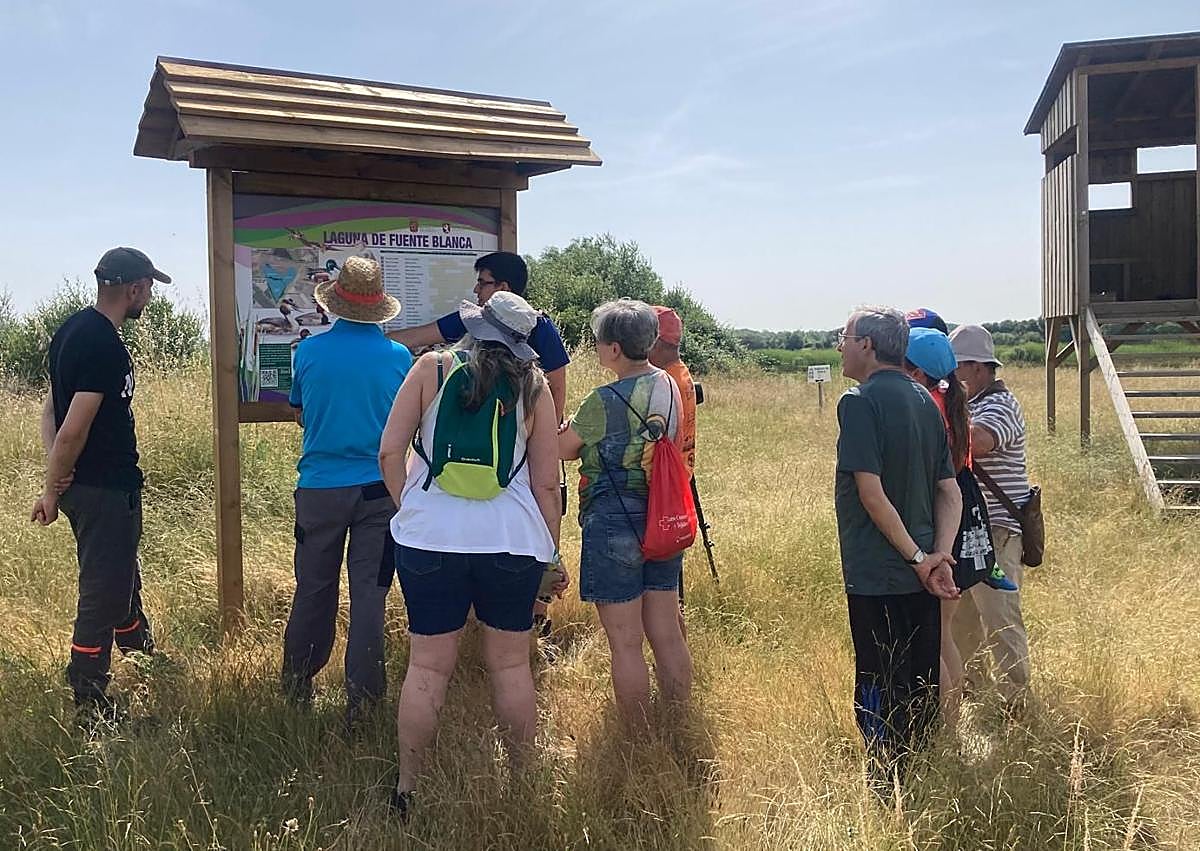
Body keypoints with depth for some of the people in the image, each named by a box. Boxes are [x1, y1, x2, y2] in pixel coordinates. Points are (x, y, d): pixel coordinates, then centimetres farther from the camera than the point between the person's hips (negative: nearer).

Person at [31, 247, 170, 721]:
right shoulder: (104, 346, -23)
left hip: (83, 483, 10)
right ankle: (89, 706, 14)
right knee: (103, 593, 1)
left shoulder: (71, 330, 8)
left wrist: (54, 467, -4)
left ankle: (141, 655, 47)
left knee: (121, 576, 26)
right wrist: (52, 491, -12)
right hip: (106, 487, -10)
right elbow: (75, 429, -24)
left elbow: (53, 404, 9)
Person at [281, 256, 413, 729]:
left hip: (320, 487, 1)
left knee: (314, 588, 14)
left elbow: (300, 415, 10)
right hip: (379, 489, -1)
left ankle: (297, 685, 30)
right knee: (369, 591, 5)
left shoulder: (309, 350, -5)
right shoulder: (398, 356, -6)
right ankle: (361, 696, 9)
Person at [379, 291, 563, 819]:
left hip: (430, 539, 0)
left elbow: (389, 452, -2)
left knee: (427, 667, 8)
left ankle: (408, 786, 19)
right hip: (514, 542, 1)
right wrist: (552, 551, 12)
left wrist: (409, 508, 11)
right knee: (511, 665, 12)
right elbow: (547, 482, 2)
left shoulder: (431, 369, 0)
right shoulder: (533, 386, 2)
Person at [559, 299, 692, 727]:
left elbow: (561, 449, -5)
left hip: (614, 526, -7)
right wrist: (590, 437, 14)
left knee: (626, 645, 4)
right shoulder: (668, 386, 4)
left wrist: (571, 432, 16)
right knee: (667, 636, 16)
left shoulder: (604, 402, -17)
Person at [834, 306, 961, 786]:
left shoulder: (860, 402, -14)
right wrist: (939, 555, -4)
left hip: (877, 576, -7)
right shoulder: (925, 401, 10)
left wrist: (917, 558, -14)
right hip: (919, 577, 8)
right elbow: (950, 491, 6)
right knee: (922, 688, 17)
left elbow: (871, 493, -21)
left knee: (878, 692, 3)